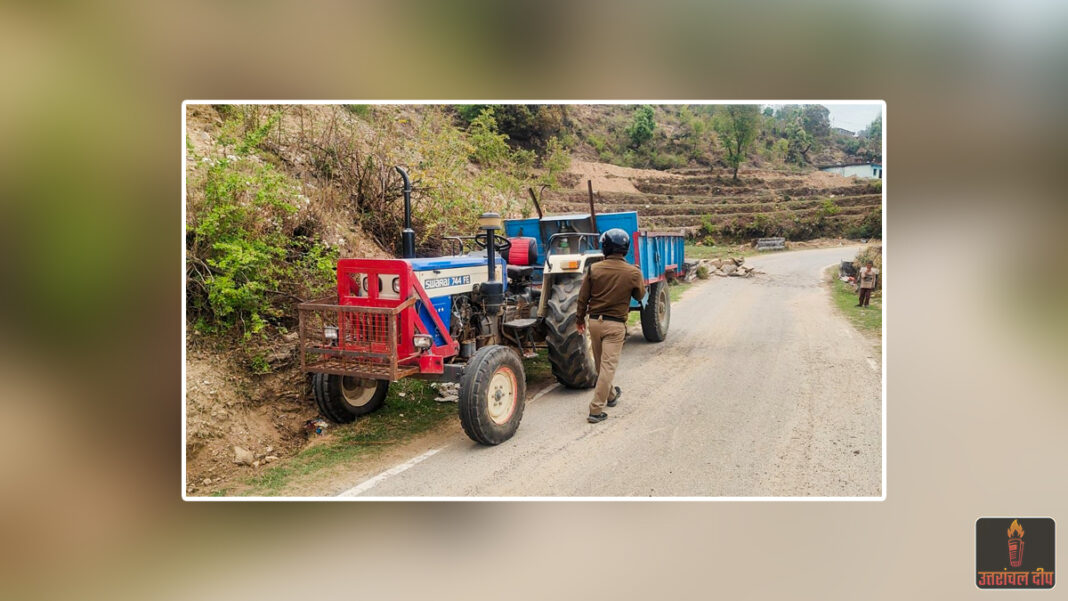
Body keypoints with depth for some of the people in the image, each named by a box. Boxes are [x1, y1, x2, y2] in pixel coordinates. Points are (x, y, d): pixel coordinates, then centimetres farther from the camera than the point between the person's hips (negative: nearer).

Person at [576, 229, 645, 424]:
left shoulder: (594, 269, -5)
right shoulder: (633, 272, -9)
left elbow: (583, 298, 1)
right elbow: (640, 296, 8)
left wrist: (581, 318, 16)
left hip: (594, 321, 3)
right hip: (615, 324, -3)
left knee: (600, 364, 20)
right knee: (608, 366, -1)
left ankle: (610, 395, 42)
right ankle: (596, 410, -5)